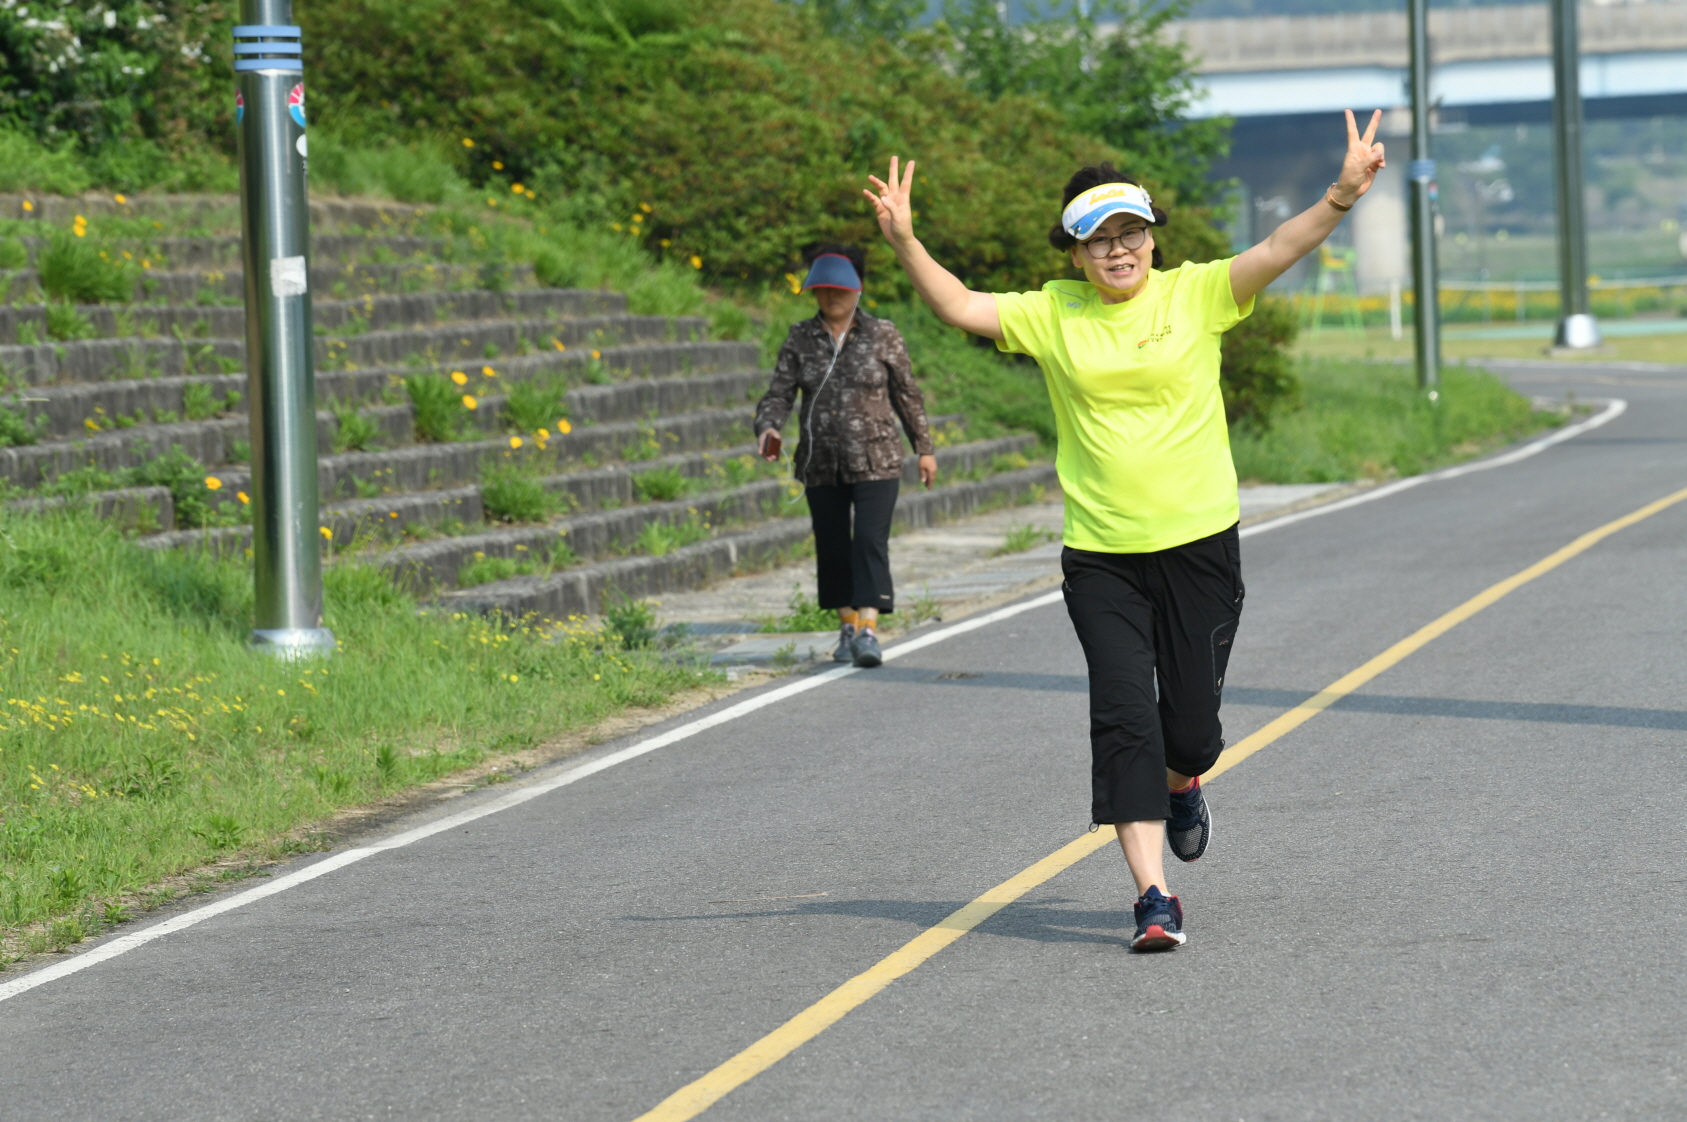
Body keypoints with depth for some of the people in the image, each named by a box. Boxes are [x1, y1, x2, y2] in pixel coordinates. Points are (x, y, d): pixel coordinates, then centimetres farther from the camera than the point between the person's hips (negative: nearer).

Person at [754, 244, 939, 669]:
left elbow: (906, 394, 7)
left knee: (870, 541, -14)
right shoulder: (800, 338, 4)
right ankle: (847, 625, 22)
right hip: (821, 465, 3)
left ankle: (868, 630, -20)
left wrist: (924, 448, 12)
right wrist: (768, 427, -24)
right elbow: (780, 392, -3)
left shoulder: (882, 335, 0)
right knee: (832, 547, 8)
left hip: (875, 462, -3)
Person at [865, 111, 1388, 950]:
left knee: (1190, 723, 5)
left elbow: (1279, 251, -13)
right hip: (1100, 557, 0)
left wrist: (1342, 196, -28)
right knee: (1123, 717, -8)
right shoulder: (1051, 315, 3)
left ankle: (1180, 789, 43)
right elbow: (960, 307, -2)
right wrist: (905, 243, -17)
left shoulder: (1195, 294, -1)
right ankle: (1153, 896, -5)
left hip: (1199, 543, 0)